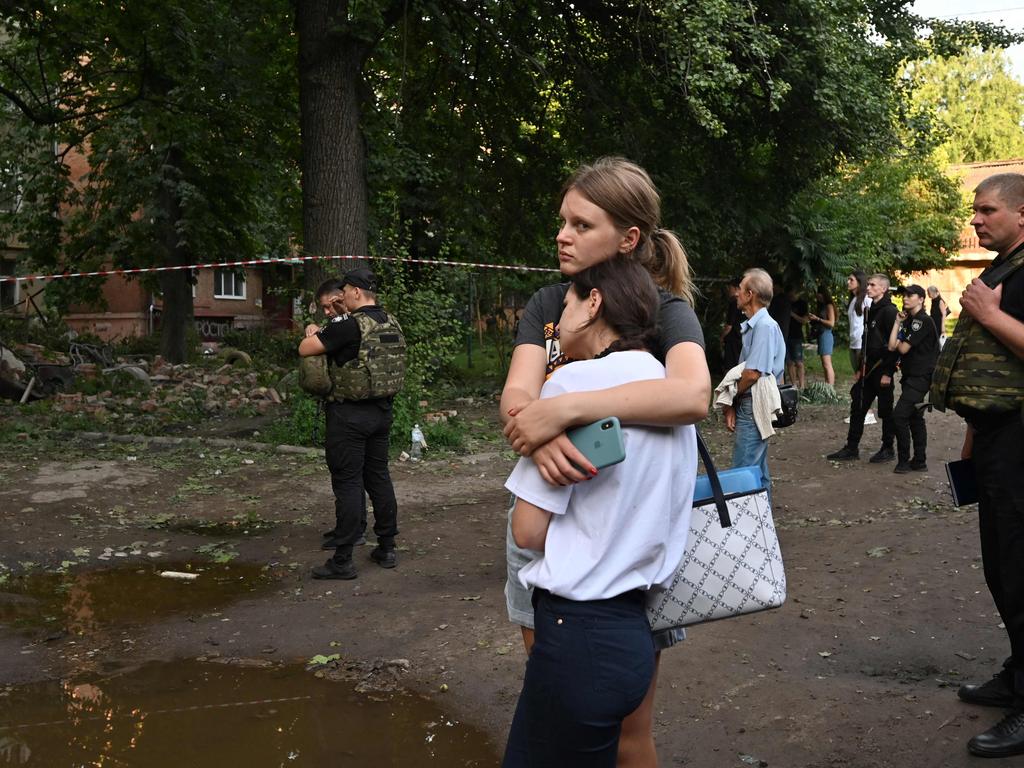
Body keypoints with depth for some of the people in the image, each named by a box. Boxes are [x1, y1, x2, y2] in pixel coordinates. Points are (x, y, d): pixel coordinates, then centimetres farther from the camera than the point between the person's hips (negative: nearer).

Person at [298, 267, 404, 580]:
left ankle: (342, 561, 1)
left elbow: (305, 349, -12)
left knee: (347, 483, -3)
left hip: (349, 414, -7)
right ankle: (386, 548, 23)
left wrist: (312, 334, 8)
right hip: (381, 411, 8)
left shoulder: (349, 325, -17)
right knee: (379, 477, 15)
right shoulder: (392, 324, 7)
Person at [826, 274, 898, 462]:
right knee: (857, 407, 8)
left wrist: (888, 372, -20)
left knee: (885, 410, 3)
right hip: (869, 369, 9)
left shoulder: (889, 311, -13)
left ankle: (888, 449, 14)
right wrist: (861, 368, 17)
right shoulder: (871, 311, 14)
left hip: (882, 369, -9)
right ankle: (851, 448, 14)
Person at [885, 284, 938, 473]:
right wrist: (898, 322, 0)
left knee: (899, 415, -15)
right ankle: (919, 461, 19)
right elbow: (892, 346, 5)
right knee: (915, 418, 13)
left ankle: (904, 461, -7)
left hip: (920, 377, -10)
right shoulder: (909, 320, 14)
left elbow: (903, 348, -16)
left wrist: (899, 343, 4)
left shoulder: (923, 321, -15)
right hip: (910, 376, 10)